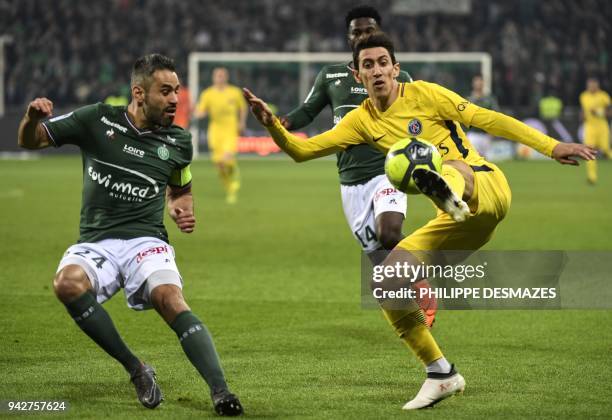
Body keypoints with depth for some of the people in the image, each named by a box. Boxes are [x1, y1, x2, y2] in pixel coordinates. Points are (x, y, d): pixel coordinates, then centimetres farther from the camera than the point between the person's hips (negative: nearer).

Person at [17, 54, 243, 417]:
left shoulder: (178, 141, 7)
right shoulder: (98, 120, 1)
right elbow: (30, 141, 9)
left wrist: (183, 209, 4)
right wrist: (33, 118, -15)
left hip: (146, 241, 0)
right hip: (95, 244, 0)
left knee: (171, 299, -31)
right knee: (68, 283, -33)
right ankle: (136, 370, -20)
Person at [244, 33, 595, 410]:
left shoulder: (422, 94, -2)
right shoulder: (363, 120, 11)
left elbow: (487, 120, -3)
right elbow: (302, 150, 9)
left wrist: (551, 146, -6)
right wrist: (272, 124, -10)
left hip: (487, 187, -6)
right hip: (457, 221, 6)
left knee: (457, 167, -38)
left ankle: (448, 188, -77)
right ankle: (441, 375, 6)